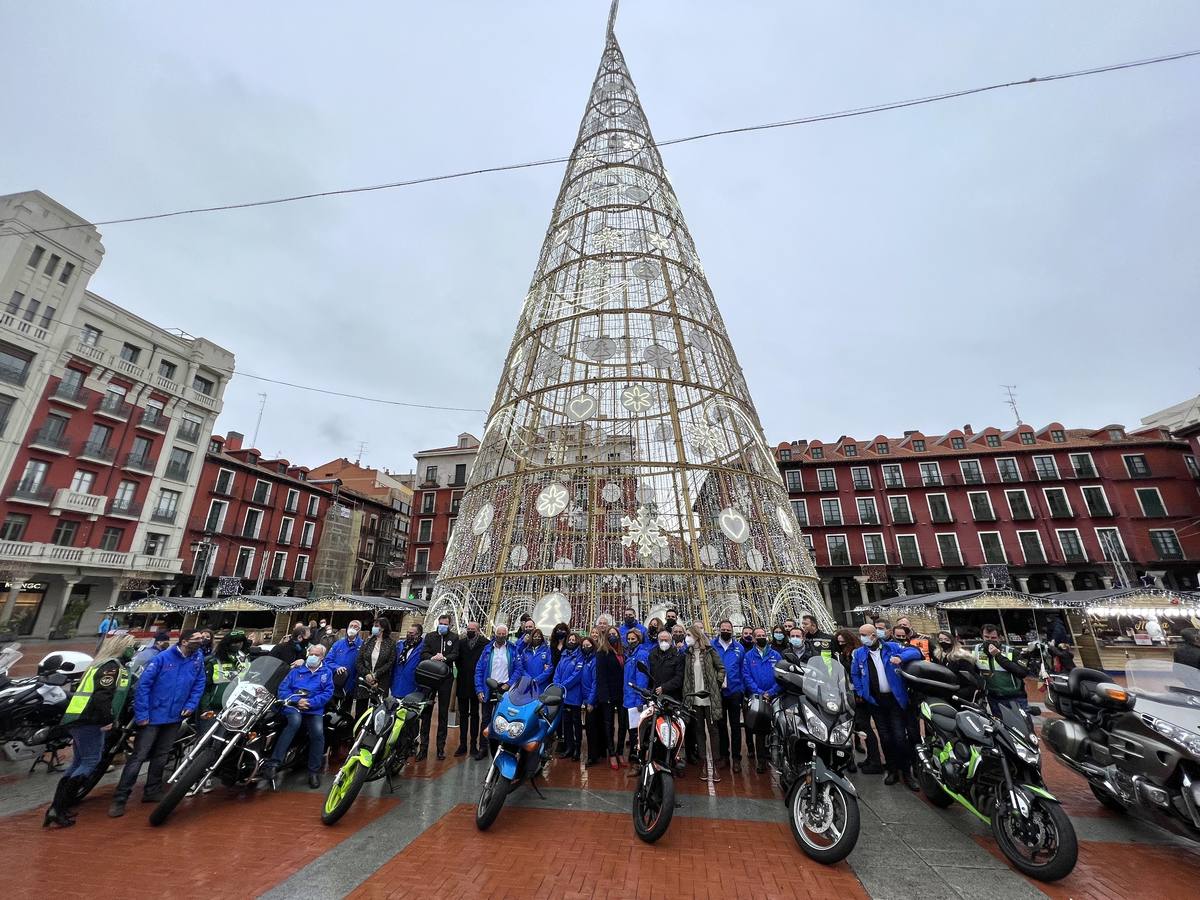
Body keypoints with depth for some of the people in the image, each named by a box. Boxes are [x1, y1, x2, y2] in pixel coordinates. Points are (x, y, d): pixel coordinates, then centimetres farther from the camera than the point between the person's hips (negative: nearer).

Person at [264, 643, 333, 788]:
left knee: (318, 733, -26)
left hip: (314, 709, 0)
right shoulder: (297, 669, 16)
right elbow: (283, 688, 6)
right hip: (293, 705, 0)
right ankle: (273, 762, -33)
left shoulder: (327, 672, 13)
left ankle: (314, 771, -10)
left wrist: (310, 702, -13)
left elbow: (328, 693, 2)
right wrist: (296, 700, -11)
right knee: (295, 721, -37)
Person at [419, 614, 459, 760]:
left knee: (443, 712, 7)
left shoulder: (454, 638, 5)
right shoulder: (429, 636, 8)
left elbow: (455, 655, -6)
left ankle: (441, 747, 17)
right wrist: (432, 658, -21)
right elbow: (423, 653, -1)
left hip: (446, 678, -1)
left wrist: (444, 658, -25)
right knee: (426, 711, 3)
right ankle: (423, 746, 13)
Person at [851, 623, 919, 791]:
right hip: (875, 701, 2)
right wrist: (860, 693, 1)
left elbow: (915, 651, -5)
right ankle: (893, 771, 24)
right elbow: (854, 674, 11)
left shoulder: (892, 647, -2)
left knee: (900, 737, -4)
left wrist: (900, 657, -22)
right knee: (885, 738, 8)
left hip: (895, 699, -2)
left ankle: (907, 773, 14)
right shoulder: (859, 653, 3)